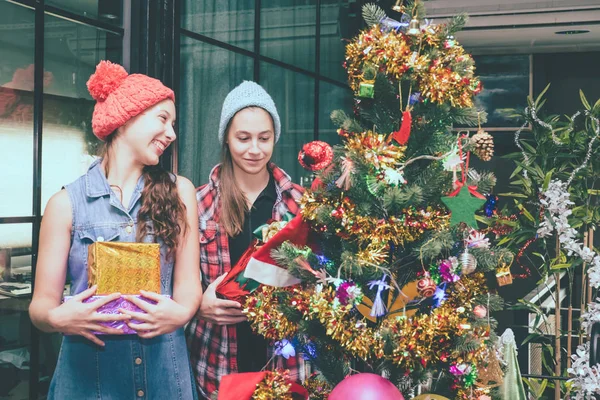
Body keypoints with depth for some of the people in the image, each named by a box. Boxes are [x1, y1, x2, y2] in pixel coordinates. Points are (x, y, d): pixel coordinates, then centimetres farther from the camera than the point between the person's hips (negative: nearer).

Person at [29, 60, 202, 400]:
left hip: (164, 368, 1)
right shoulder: (67, 203, -1)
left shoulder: (179, 192, 3)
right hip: (88, 369, -1)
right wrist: (57, 317, -23)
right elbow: (43, 301, -2)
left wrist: (179, 313, -22)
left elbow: (189, 283, -1)